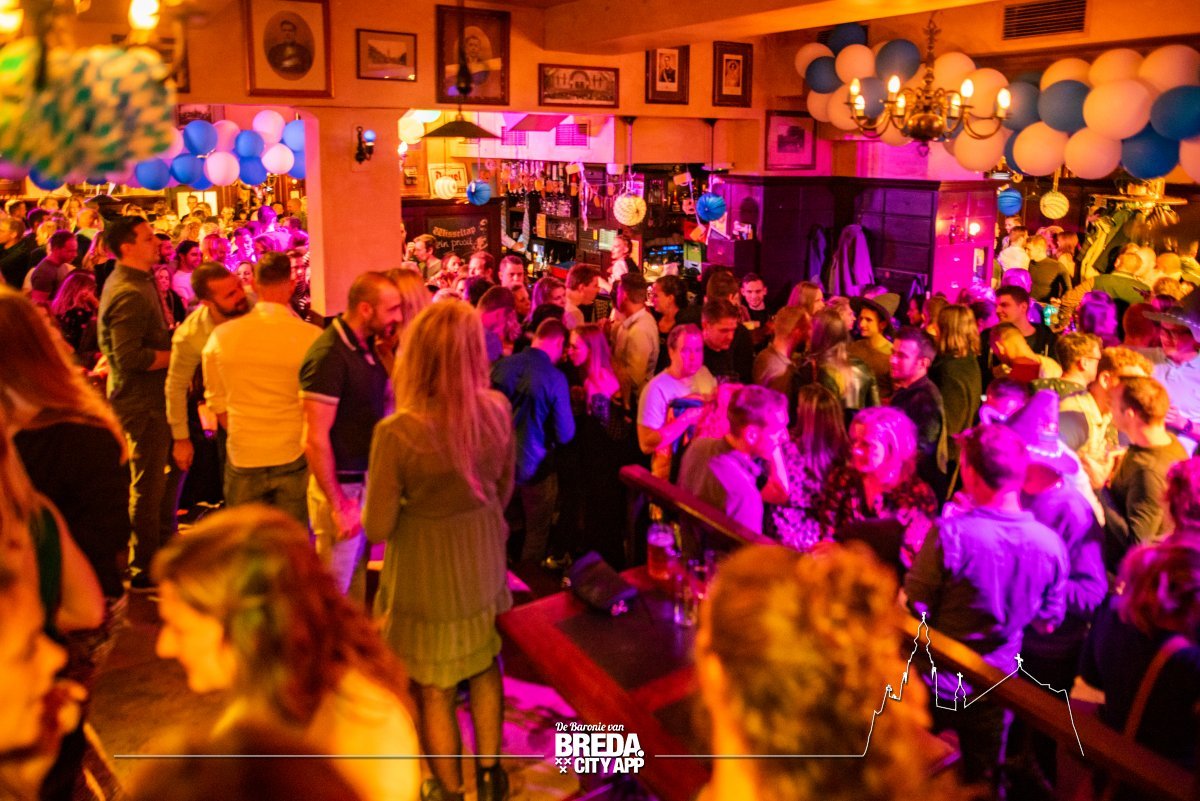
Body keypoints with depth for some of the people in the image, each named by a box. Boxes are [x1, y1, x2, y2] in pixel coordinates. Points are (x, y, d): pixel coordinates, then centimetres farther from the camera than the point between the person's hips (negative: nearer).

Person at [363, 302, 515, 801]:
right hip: (484, 563, 4)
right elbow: (504, 489, 2)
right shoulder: (497, 410, -14)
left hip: (427, 574, -4)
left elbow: (376, 529, -18)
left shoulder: (397, 432, -27)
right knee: (484, 667, 26)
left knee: (435, 689, 18)